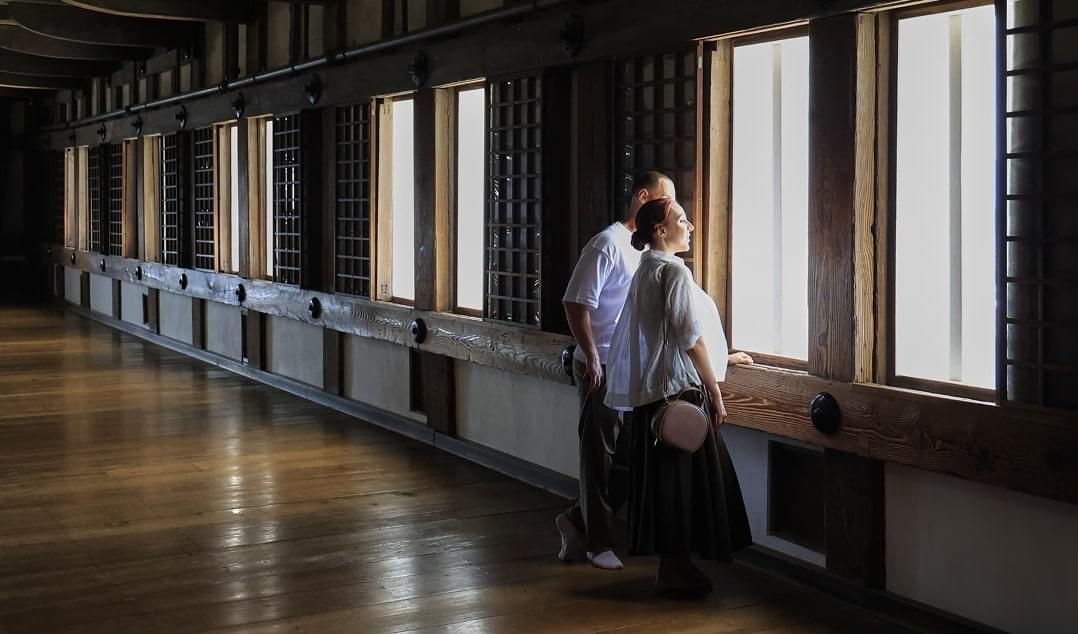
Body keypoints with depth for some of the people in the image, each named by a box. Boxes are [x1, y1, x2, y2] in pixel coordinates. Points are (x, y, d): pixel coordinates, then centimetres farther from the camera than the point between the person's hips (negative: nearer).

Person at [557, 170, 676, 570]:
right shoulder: (608, 244, -12)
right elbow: (576, 304, -16)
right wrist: (593, 359, -18)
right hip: (603, 369, -8)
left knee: (630, 457, 10)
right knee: (602, 456, 1)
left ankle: (577, 522, 24)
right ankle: (596, 542, 14)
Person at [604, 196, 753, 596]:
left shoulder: (648, 269, 16)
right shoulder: (673, 270, -13)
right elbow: (690, 339, -16)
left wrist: (723, 356, 30)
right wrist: (716, 394, -11)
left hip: (652, 389, 10)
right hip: (678, 389, -10)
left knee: (667, 478, 13)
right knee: (681, 478, -2)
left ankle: (675, 564, 20)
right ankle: (674, 571, 5)